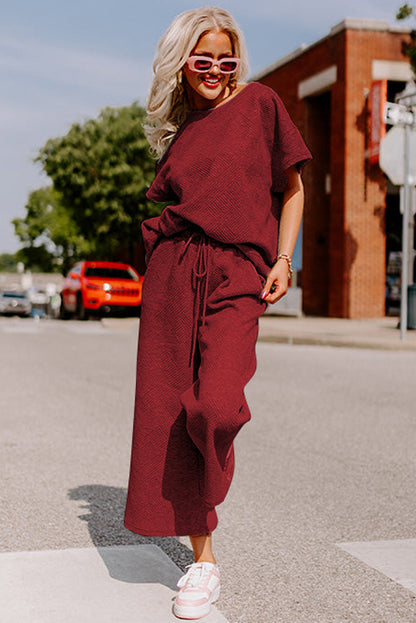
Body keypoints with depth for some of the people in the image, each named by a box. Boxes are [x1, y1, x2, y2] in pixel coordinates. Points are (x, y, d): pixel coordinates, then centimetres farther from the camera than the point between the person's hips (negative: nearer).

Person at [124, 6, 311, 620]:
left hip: (236, 274, -4)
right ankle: (203, 560, 11)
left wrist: (283, 258, -1)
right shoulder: (180, 132, 20)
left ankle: (207, 495, 12)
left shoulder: (261, 103, 9)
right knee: (169, 412, -2)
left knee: (216, 408, -23)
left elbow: (292, 187, 10)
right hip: (173, 275, 4)